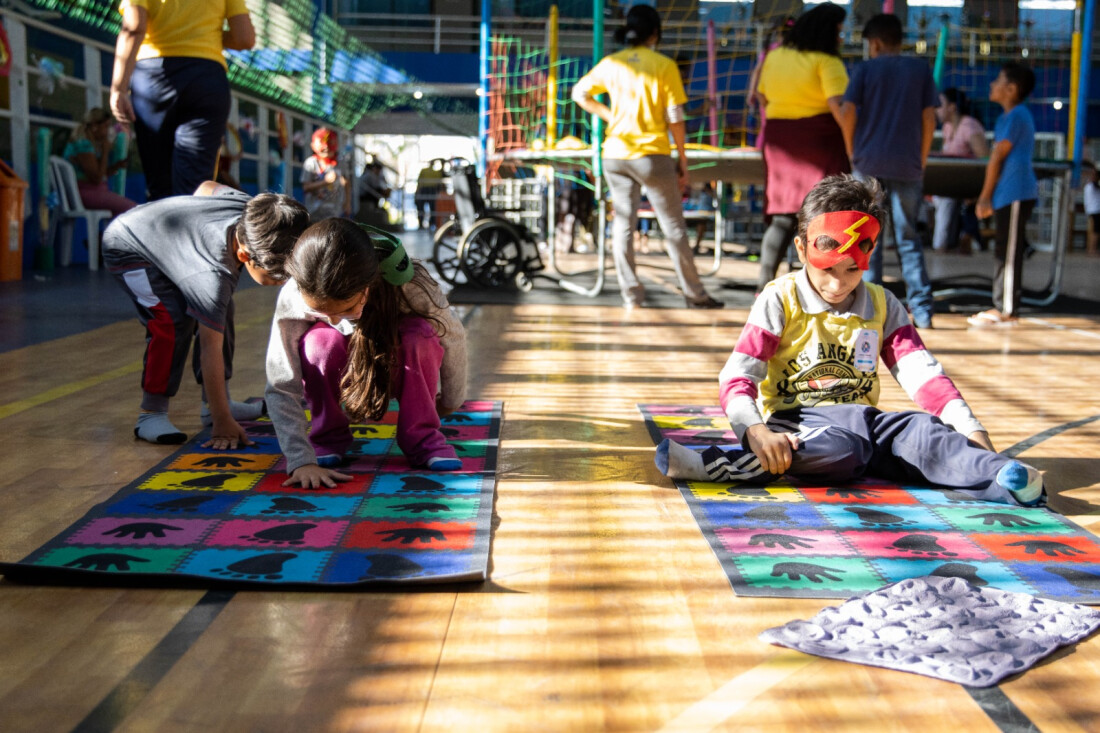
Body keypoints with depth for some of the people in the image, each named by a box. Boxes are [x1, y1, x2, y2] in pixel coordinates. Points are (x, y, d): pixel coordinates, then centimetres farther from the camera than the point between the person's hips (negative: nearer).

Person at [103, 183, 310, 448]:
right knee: (171, 320, -26)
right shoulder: (213, 276, -43)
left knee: (220, 311, 3)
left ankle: (212, 405, 14)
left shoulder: (253, 210, -24)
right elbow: (211, 350, -38)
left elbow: (208, 187, -1)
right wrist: (223, 422, -34)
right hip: (126, 249, -8)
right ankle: (151, 414, -13)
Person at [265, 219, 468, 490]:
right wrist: (302, 462, -41)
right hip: (338, 378, 0)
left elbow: (453, 338, -16)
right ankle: (327, 437, -11)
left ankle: (421, 438, -14)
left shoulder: (410, 284, -35)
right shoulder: (294, 297, -33)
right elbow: (280, 389, -31)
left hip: (397, 375, 0)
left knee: (419, 336, -33)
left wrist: (450, 402, -1)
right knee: (320, 341, -33)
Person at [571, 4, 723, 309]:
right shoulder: (664, 66, -6)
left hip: (615, 155, 4)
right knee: (673, 227, 5)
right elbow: (675, 118, -6)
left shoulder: (611, 64, 4)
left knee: (623, 224, 9)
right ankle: (694, 294, 11)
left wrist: (608, 115, 12)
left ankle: (632, 295, 9)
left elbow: (579, 93, 14)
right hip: (652, 155, -3)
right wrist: (682, 159, 1)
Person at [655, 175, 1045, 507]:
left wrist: (970, 429, -12)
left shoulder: (882, 305, 11)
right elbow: (737, 377, -11)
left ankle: (1003, 479, -46)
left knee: (925, 431, -26)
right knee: (840, 447, -38)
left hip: (864, 420, 4)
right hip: (799, 421, -4)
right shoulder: (779, 301, -2)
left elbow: (922, 373, 3)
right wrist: (756, 431, -31)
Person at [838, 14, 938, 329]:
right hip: (907, 165, 2)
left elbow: (847, 112, -8)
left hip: (869, 162, -2)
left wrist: (852, 152, 5)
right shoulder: (921, 70, 7)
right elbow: (929, 118, 2)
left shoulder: (865, 69, 2)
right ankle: (921, 308, 2)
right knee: (908, 238, 8)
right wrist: (922, 160, 10)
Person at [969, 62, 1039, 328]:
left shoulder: (1015, 117, -12)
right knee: (1004, 252, 12)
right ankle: (1001, 307, 17)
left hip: (1015, 195, -10)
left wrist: (985, 197, -9)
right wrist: (989, 197, 21)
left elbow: (997, 158, -12)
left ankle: (1005, 311, -6)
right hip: (1009, 195, 10)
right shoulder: (1012, 116, 20)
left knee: (1008, 253, -8)